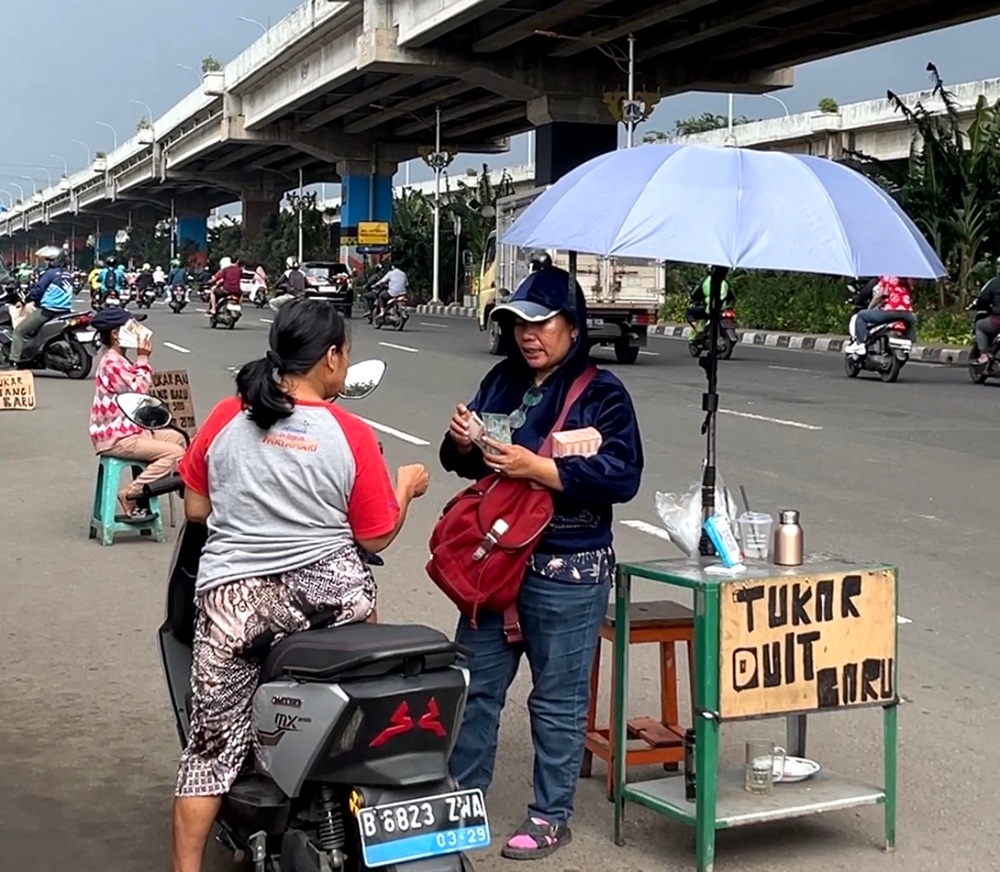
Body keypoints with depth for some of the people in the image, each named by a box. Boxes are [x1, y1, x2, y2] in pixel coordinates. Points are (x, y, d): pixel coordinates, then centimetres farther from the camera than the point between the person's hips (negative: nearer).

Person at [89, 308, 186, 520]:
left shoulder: (118, 360, 14)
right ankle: (130, 495, -12)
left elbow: (139, 389, 18)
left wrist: (141, 360, 8)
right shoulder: (112, 362, -20)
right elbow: (139, 391, -19)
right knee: (173, 453, -18)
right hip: (116, 437, -11)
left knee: (176, 438, 16)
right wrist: (142, 359, -12)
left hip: (127, 429, 11)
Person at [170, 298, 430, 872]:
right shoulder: (352, 436, -5)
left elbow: (196, 510, 9)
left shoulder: (226, 419, 1)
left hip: (233, 596, 1)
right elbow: (376, 538, 1)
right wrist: (407, 488, 18)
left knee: (213, 746, 10)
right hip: (328, 589, -1)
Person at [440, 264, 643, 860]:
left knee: (558, 700, 6)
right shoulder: (503, 382, 8)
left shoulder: (601, 393, -9)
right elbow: (463, 463, 15)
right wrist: (463, 443, -10)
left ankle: (552, 817, 20)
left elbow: (622, 476, -19)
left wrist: (535, 467, -25)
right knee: (475, 685, 15)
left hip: (567, 571, -6)